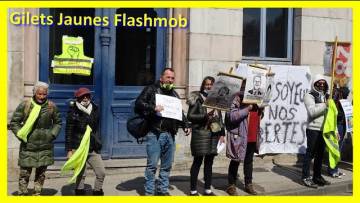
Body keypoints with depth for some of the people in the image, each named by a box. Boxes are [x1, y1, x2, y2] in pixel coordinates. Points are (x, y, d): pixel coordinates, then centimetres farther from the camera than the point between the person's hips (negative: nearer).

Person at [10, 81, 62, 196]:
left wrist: (53, 134, 2)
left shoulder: (52, 106, 2)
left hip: (45, 147, 2)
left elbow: (58, 122, 16)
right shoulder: (24, 105, -4)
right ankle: (22, 193, 14)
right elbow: (13, 123, 2)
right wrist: (21, 136, -7)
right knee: (25, 173, 2)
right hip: (28, 147, -2)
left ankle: (37, 194, 24)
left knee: (41, 173, 11)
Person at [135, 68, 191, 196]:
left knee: (167, 165, 11)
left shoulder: (174, 94, 20)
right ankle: (149, 192, 4)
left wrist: (185, 125, 13)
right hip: (155, 133, -6)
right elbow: (138, 103, -9)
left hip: (170, 134, 6)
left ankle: (163, 190, 23)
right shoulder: (151, 89, 1)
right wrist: (153, 107, -21)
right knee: (152, 164, -6)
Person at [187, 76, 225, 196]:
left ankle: (208, 189, 20)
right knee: (198, 161, -2)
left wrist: (222, 133, 10)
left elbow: (220, 118, 17)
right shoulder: (197, 98, -2)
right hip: (200, 133, -5)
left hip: (214, 134, 6)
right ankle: (193, 190, 7)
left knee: (209, 162, 11)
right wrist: (204, 116, -18)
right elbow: (190, 116, -7)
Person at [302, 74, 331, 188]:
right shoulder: (309, 96, -4)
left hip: (324, 129, 7)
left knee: (320, 153, 11)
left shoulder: (326, 96, 17)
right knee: (310, 153, -4)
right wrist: (325, 105, -20)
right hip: (313, 129, -7)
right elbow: (312, 112, -19)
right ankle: (306, 177, 0)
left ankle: (317, 176, 20)